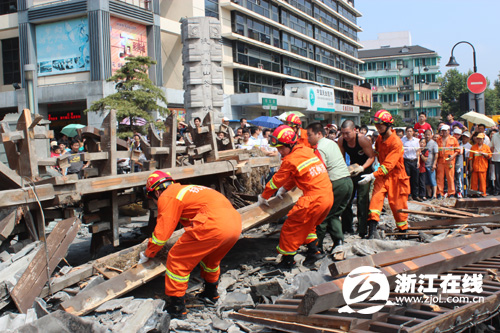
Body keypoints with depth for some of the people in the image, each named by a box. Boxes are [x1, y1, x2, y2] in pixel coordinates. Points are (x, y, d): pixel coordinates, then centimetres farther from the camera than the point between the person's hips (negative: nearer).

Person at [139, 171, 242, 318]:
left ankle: (176, 307, 14)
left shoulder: (167, 197, 6)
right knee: (210, 259, 34)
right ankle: (211, 293, 53)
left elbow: (162, 232, 7)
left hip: (213, 225, -9)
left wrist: (147, 254, 23)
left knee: (177, 260, 6)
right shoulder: (184, 189, 32)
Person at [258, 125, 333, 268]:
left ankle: (287, 260, 15)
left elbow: (276, 180, 1)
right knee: (308, 223, 30)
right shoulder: (307, 151, 13)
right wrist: (285, 188, 30)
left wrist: (263, 196, 14)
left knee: (291, 227, 6)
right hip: (329, 196, 8)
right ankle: (313, 250, 28)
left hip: (313, 199, -8)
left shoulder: (290, 160, -10)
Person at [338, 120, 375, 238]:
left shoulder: (363, 140, -23)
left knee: (362, 201, -10)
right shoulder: (341, 140, -9)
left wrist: (362, 168, -29)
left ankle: (362, 231, -3)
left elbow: (372, 157, -16)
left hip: (364, 170, -5)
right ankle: (346, 227, 17)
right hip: (351, 170, 5)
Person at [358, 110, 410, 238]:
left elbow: (388, 165, -24)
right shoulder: (379, 138, 4)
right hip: (382, 175, 5)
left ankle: (404, 231, 23)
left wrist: (372, 176, -32)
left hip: (395, 176, -5)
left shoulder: (396, 142, -19)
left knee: (397, 204, 2)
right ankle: (372, 229, -22)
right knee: (376, 197, -16)